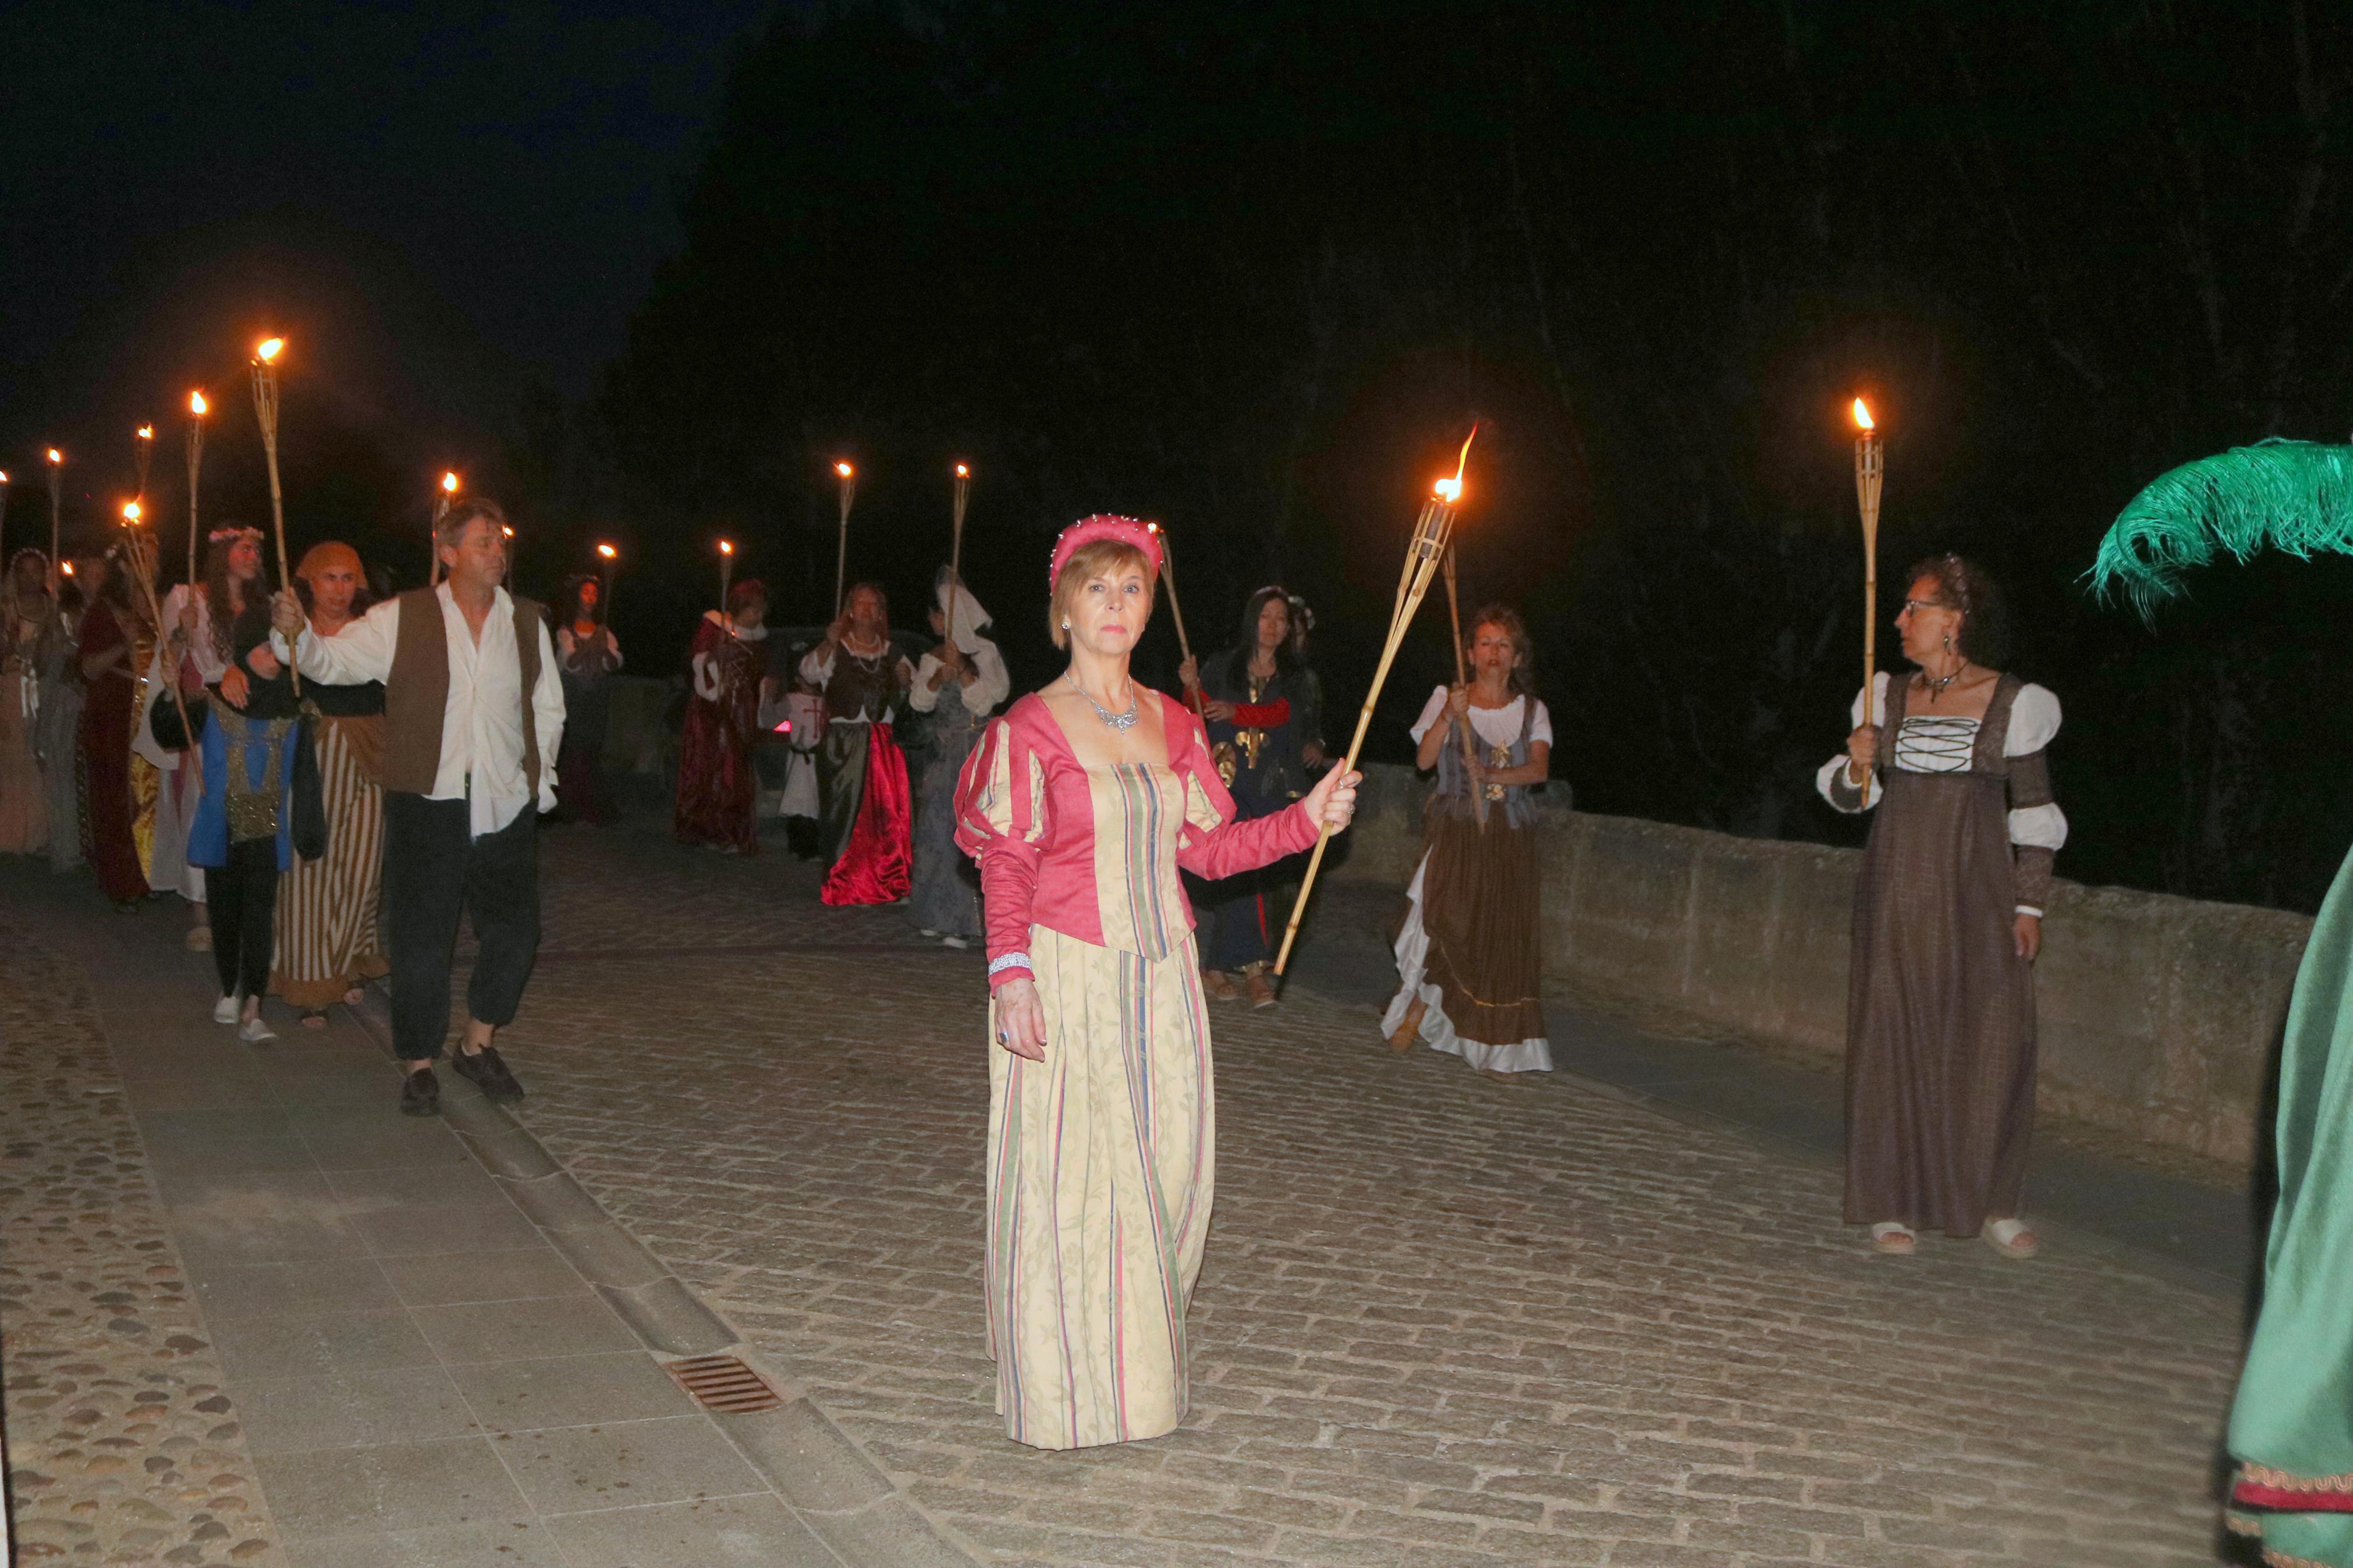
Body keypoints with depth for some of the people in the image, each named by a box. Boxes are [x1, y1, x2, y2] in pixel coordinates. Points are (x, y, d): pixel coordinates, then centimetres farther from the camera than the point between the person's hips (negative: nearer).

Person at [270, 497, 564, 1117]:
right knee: (421, 938, 2)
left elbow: (548, 709, 17)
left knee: (513, 933, 6)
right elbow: (333, 660, -1)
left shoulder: (528, 623, 9)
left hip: (507, 808, 3)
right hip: (427, 806, -3)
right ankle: (419, 1065, 17)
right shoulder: (402, 619, 1)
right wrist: (296, 633, -22)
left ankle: (477, 1045, 27)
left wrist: (539, 775, 9)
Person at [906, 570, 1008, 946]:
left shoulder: (984, 653, -3)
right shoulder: (932, 658, 14)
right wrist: (938, 678, -18)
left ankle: (965, 921, -11)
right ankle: (939, 914, 13)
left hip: (976, 750, -6)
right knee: (936, 830, 5)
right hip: (943, 753, 6)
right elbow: (919, 702, 0)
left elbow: (984, 702, -10)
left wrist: (963, 670, -21)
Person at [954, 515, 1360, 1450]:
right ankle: (1063, 1387, 14)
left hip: (1160, 980, 5)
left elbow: (1208, 846, 12)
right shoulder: (1028, 730, -5)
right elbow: (1005, 869, -8)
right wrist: (1011, 972, -19)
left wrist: (1308, 818, 3)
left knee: (1167, 1170, 7)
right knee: (1064, 1182, -1)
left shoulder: (1173, 725, 10)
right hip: (1064, 980, -5)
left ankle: (1137, 1362, 25)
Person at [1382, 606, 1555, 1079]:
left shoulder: (1532, 711, 11)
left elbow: (1540, 768, -7)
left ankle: (1500, 1048, 5)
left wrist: (1492, 775, -25)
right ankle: (1419, 1001, 6)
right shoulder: (1446, 699, 7)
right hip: (1453, 831, -2)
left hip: (1509, 836, 2)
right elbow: (1425, 759, -6)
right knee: (1447, 918, -20)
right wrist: (1449, 717, -20)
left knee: (1504, 933, -3)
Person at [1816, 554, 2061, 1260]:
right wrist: (1857, 765, -10)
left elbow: (2034, 812, 1)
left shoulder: (2012, 704, -2)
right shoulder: (1889, 697, 6)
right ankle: (1890, 1203, 9)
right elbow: (1849, 796, 13)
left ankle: (1995, 1204, 9)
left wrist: (2029, 905, -3)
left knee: (1992, 1039, -5)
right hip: (1897, 891, 2)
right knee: (1894, 1036, 1)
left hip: (1977, 892, -2)